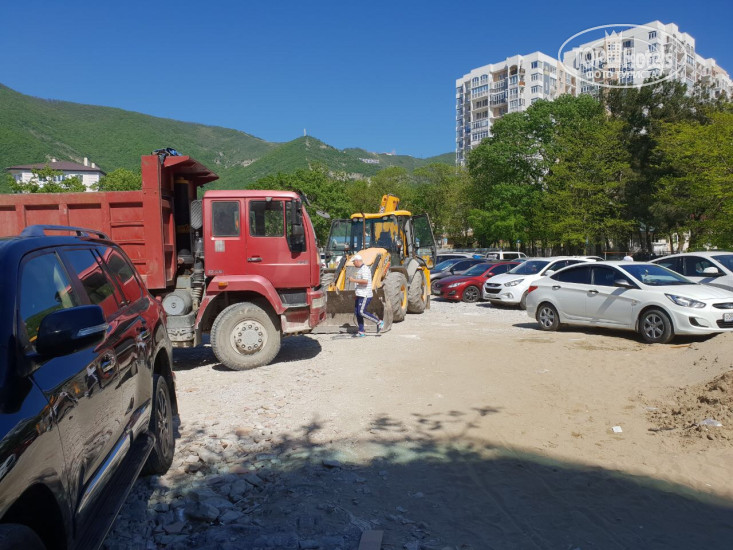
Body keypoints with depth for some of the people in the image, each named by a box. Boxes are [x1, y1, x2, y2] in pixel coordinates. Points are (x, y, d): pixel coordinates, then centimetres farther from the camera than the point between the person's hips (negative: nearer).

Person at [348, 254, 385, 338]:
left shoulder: (364, 269, -15)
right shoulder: (360, 269, 18)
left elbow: (365, 281, -27)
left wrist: (354, 280, -21)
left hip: (365, 295, -11)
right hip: (360, 294, 11)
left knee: (361, 312, -14)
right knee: (357, 312, 7)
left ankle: (379, 322, -3)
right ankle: (361, 332, 9)